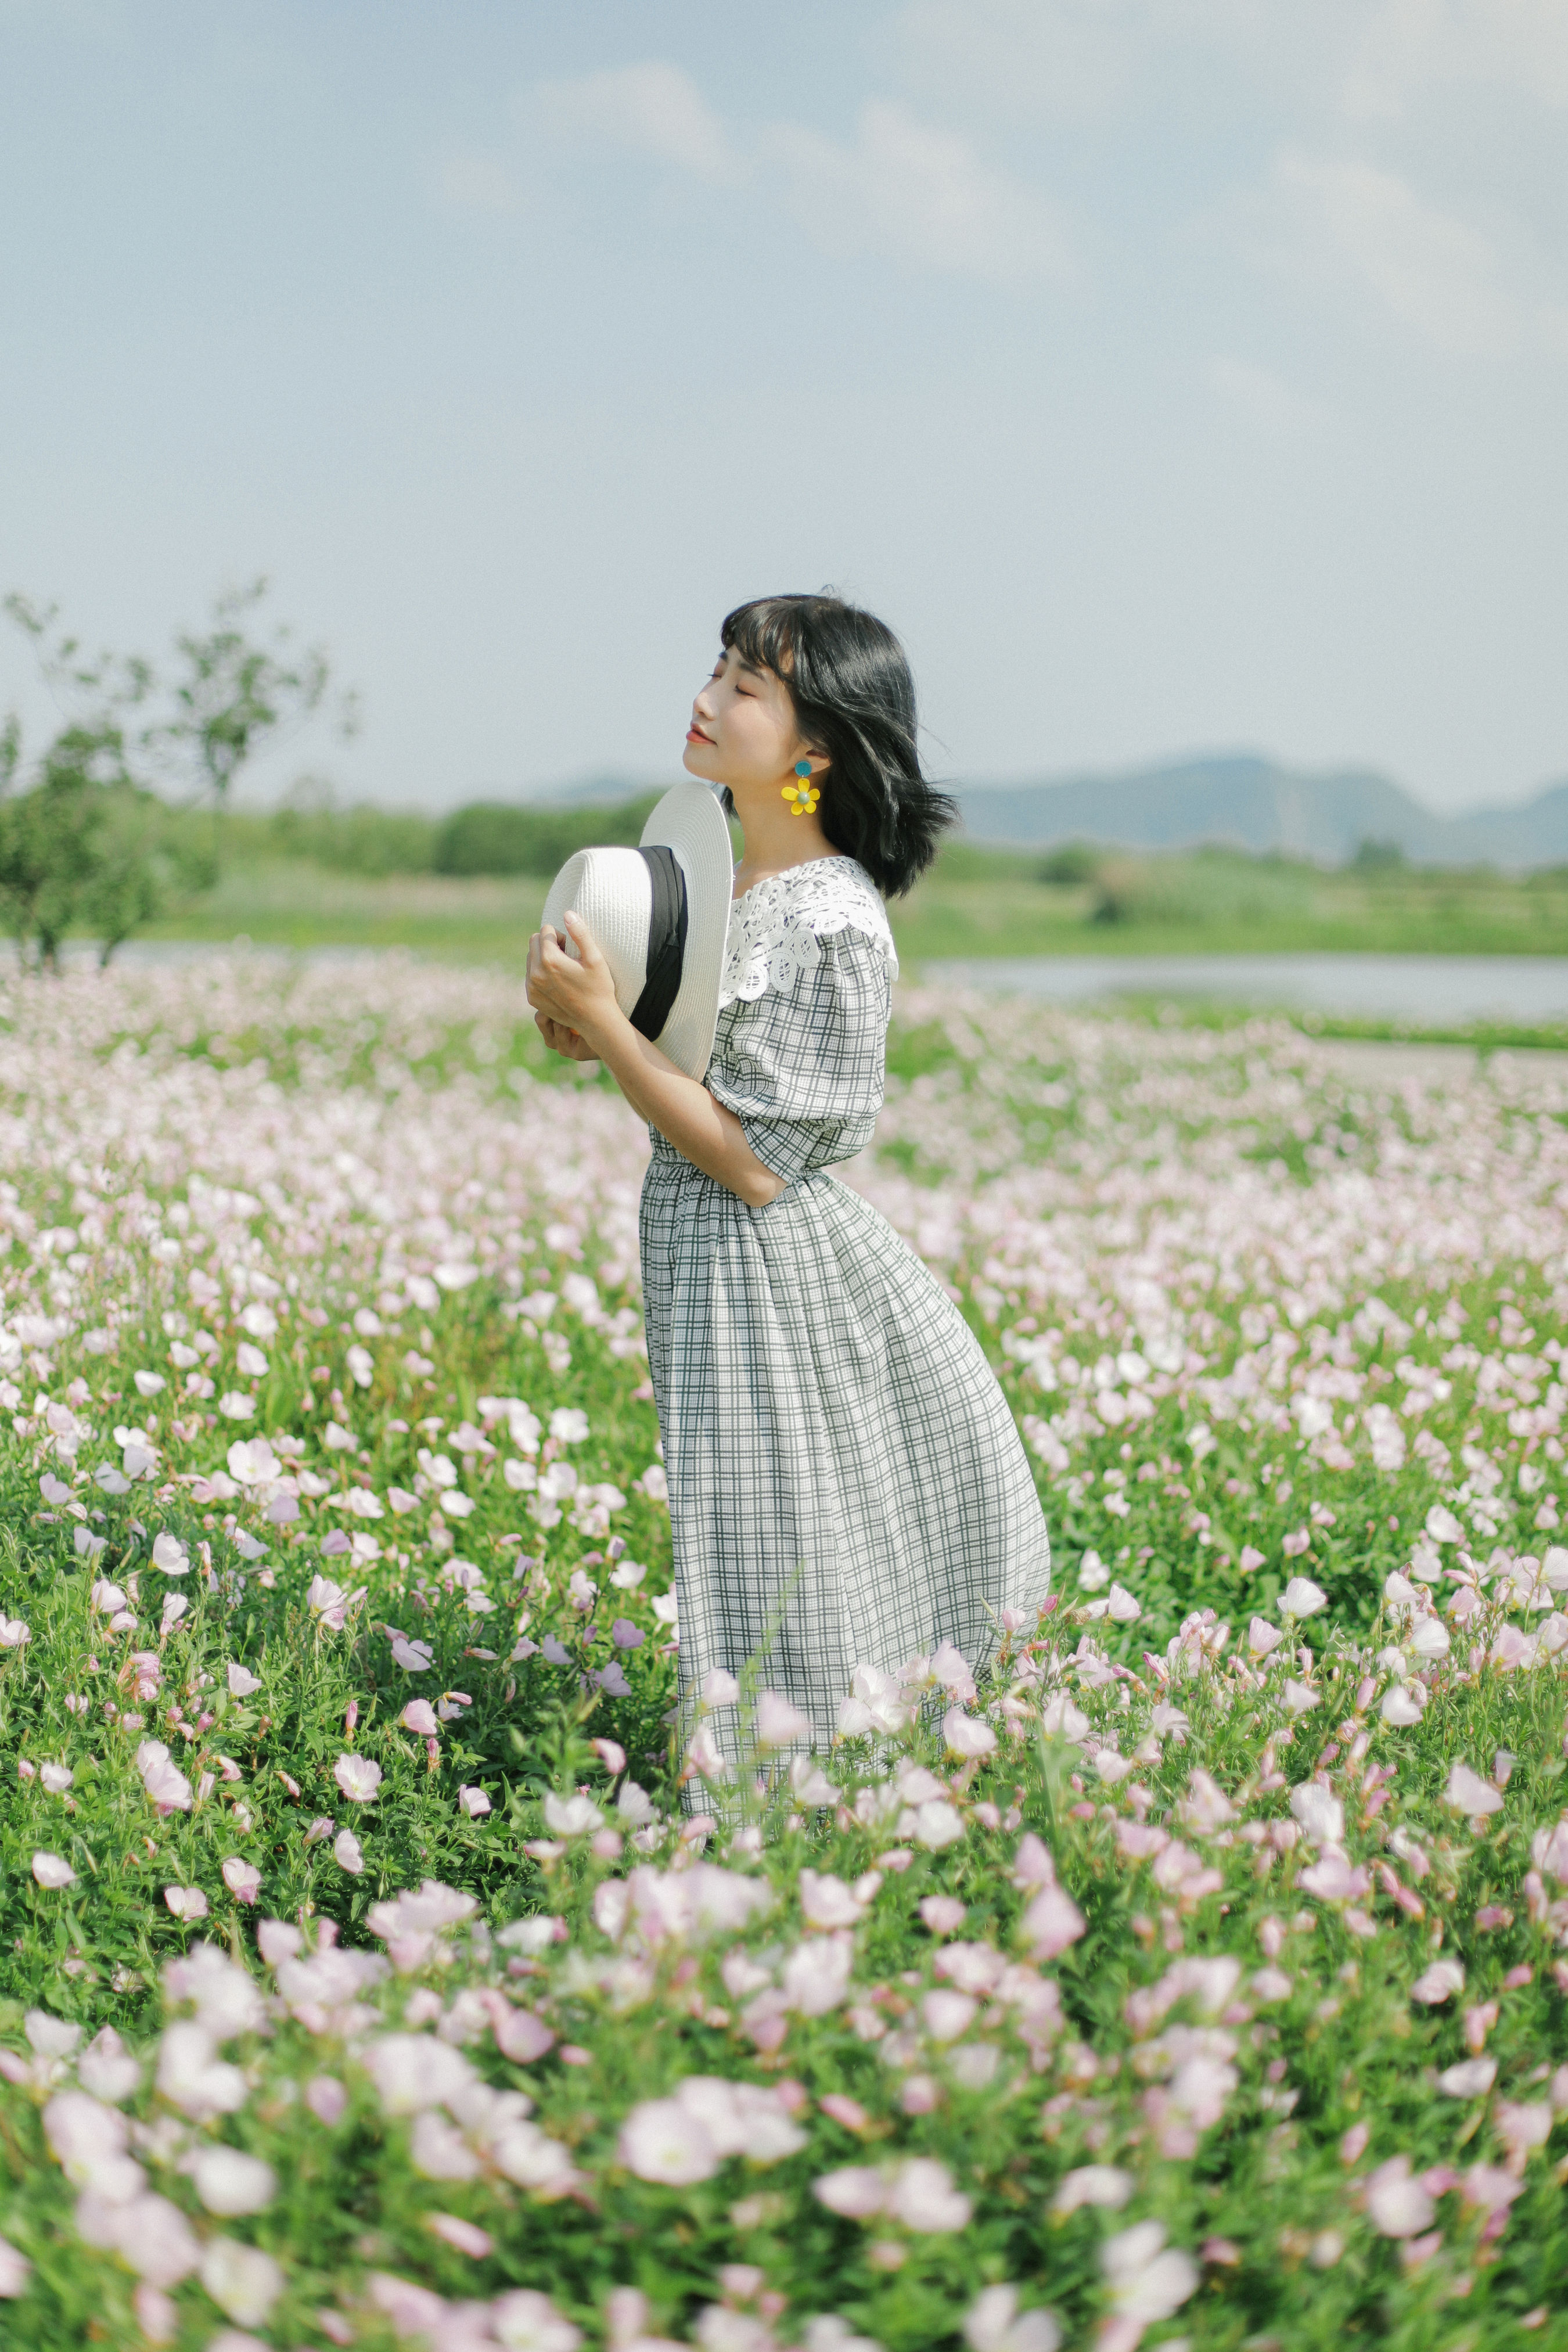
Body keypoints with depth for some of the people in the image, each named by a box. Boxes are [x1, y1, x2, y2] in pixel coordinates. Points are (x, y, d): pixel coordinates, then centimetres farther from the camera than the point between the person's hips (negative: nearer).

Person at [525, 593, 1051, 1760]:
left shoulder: (832, 927, -20)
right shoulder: (722, 884, 7)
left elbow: (757, 1166, -21)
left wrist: (605, 1024, -19)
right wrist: (602, 1036, 1)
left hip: (775, 1270, -9)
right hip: (706, 1267, 9)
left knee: (791, 1610, 3)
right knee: (753, 1573, 19)